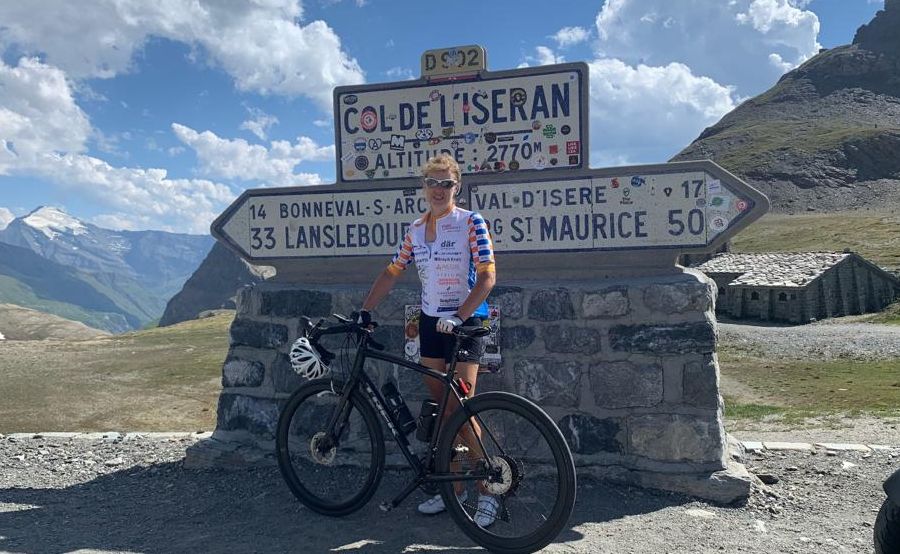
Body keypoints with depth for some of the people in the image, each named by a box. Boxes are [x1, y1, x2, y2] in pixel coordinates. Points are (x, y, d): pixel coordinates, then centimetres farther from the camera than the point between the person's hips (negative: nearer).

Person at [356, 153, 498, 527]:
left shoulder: (471, 223, -8)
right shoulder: (416, 229, 8)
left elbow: (487, 277, -15)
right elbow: (392, 273, 12)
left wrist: (458, 317, -25)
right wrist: (364, 311, 4)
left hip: (466, 321, -6)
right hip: (430, 321, 6)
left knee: (461, 408, -11)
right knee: (440, 408, 8)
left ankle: (487, 492, 3)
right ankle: (454, 488, 20)